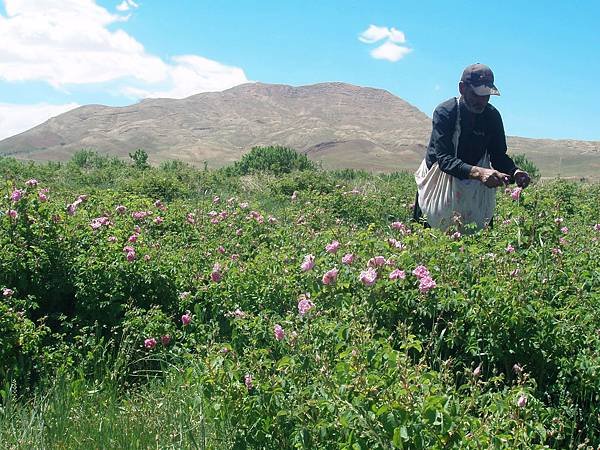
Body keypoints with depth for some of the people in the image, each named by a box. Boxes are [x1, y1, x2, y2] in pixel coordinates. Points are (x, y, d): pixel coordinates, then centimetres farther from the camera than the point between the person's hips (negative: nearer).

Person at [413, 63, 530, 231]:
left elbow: (498, 155, -2)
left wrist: (514, 172, -24)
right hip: (440, 183, -4)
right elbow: (444, 159, -31)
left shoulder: (492, 115, -6)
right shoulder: (444, 112, -21)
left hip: (476, 188, 4)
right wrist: (477, 172, -47)